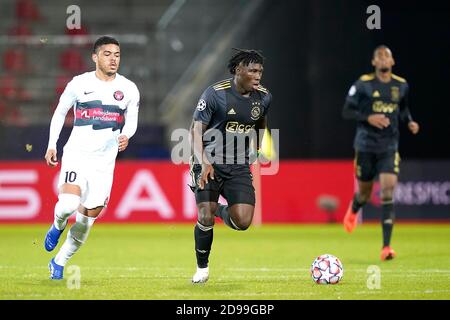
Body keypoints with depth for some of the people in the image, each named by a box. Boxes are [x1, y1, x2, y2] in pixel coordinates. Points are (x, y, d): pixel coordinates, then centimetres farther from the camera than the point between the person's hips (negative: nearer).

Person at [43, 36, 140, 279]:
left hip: (104, 161, 3)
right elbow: (60, 112, 10)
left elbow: (132, 121, 14)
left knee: (88, 218, 2)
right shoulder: (79, 84, -2)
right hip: (76, 154, -3)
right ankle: (58, 225, 12)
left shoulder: (129, 89, 3)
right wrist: (52, 145, 3)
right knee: (69, 203, -25)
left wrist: (126, 135, -9)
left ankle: (59, 262, 21)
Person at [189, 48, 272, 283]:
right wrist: (204, 162, -25)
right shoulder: (216, 94, -13)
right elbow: (196, 129, -12)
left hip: (239, 167, 3)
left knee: (243, 222, -14)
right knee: (205, 218, -14)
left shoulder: (263, 97, 1)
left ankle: (220, 210, 23)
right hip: (210, 164, -3)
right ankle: (202, 268, 11)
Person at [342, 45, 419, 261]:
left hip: (389, 148, 1)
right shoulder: (363, 85, -6)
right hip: (366, 147, -1)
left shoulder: (401, 86, 5)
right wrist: (368, 118, -19)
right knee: (365, 192, 10)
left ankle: (386, 246, -15)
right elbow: (347, 111, -4)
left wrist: (409, 122, 3)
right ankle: (353, 211, 51)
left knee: (388, 191, -14)